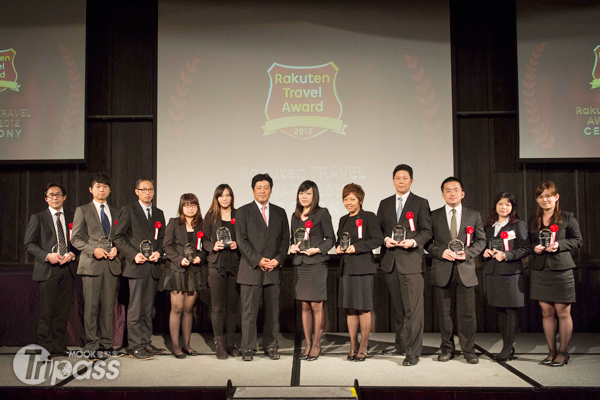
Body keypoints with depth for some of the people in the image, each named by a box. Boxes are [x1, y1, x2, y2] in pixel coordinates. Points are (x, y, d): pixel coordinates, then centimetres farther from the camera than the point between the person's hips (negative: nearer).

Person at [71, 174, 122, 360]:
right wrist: (93, 250, -12)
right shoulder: (82, 210, 7)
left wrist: (116, 248, -1)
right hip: (91, 264, -3)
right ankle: (92, 347, 2)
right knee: (91, 306, -4)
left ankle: (106, 345, 14)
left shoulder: (115, 212, 18)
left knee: (108, 306, 6)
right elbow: (76, 238, 2)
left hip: (111, 264, 4)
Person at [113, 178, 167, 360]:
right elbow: (118, 237, -3)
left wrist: (158, 252, -2)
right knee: (135, 309, -5)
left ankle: (146, 343, 17)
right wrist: (134, 255, -14)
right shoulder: (128, 210, 2)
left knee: (148, 309, 10)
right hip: (137, 267, -5)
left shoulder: (158, 213, 17)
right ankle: (135, 347, 0)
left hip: (153, 267, 5)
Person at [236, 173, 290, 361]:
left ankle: (271, 346, 17)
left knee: (273, 310, 6)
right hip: (251, 269, -3)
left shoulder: (280, 212, 14)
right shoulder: (244, 212, 5)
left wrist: (278, 260, -5)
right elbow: (242, 240, -3)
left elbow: (285, 239, 11)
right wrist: (258, 260, -11)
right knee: (249, 311, -1)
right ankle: (247, 347, 9)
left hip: (273, 269, 3)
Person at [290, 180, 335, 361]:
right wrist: (292, 247, 0)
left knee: (316, 305, -3)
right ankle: (308, 344, 16)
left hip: (317, 264, -5)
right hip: (300, 264, 5)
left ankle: (317, 344, 9)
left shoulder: (322, 213, -2)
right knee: (305, 306, 8)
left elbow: (330, 238, -2)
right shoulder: (295, 216, 14)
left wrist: (317, 250, -16)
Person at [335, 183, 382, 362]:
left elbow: (378, 239, -12)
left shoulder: (369, 217, -4)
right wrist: (338, 247, 3)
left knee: (363, 307, -1)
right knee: (350, 308, 8)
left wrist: (356, 247, -17)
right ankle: (353, 346, 17)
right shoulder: (343, 220, 16)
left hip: (363, 267, -6)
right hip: (346, 267, 6)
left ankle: (363, 347, 9)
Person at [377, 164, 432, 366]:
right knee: (397, 306, 13)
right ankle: (401, 345, 26)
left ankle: (413, 352, -3)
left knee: (413, 308, -7)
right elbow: (379, 229, 15)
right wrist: (385, 239, -6)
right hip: (390, 261, 4)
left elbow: (427, 231, 0)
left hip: (411, 260, -4)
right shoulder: (385, 204, 16)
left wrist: (413, 241, -18)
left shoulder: (420, 203, 4)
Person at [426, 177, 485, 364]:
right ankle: (447, 349, 17)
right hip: (442, 271, 0)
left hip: (465, 269, 0)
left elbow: (481, 240, 9)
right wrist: (441, 252, -12)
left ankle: (469, 350, 12)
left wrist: (467, 253, -8)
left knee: (467, 312, 0)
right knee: (444, 312, 5)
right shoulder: (434, 216, 7)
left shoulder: (474, 215, 10)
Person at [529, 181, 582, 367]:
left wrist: (559, 245, -15)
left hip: (561, 270, -4)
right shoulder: (534, 221, 13)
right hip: (540, 270, 4)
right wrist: (535, 248, -3)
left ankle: (563, 352, 13)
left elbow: (578, 240, -1)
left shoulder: (567, 218, 0)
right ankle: (551, 351, 17)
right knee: (547, 313, 7)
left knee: (563, 312, 0)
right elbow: (529, 243, 19)